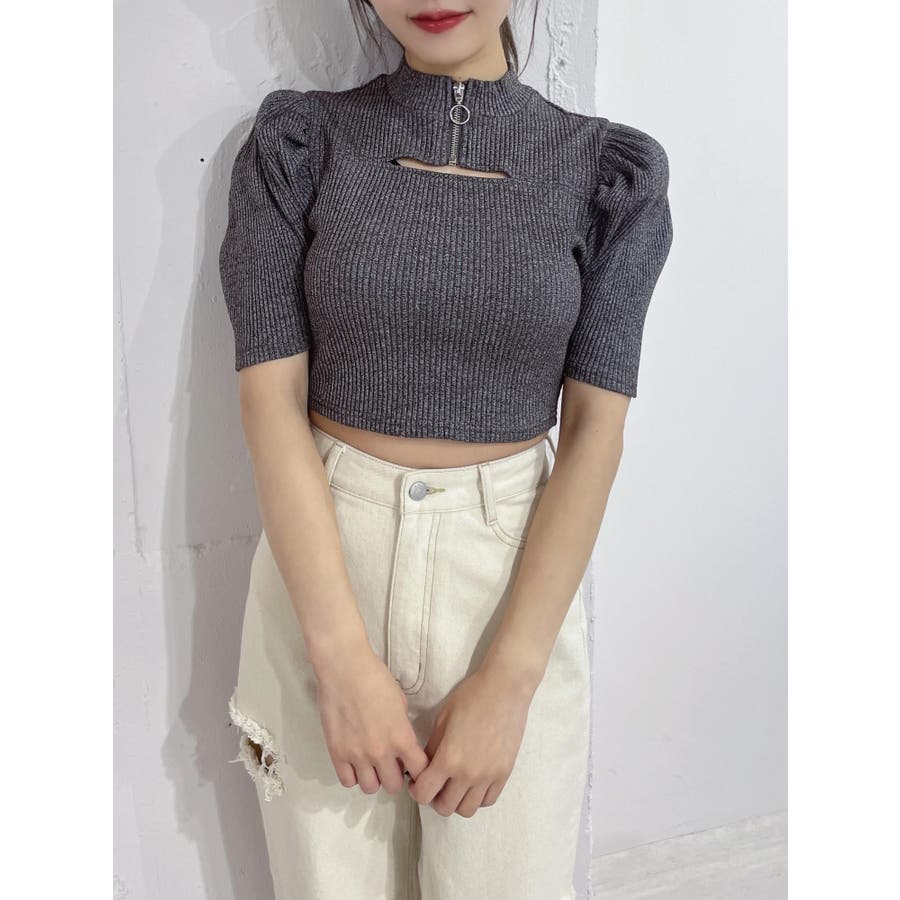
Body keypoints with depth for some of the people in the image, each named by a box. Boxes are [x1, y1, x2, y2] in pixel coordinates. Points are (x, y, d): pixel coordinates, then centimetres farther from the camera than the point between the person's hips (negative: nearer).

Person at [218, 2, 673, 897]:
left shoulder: (609, 169, -2)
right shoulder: (296, 141, -2)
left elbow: (595, 433, -7)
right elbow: (269, 397, -8)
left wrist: (507, 682, -13)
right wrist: (344, 658, -16)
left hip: (517, 579, 0)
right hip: (322, 566, 1)